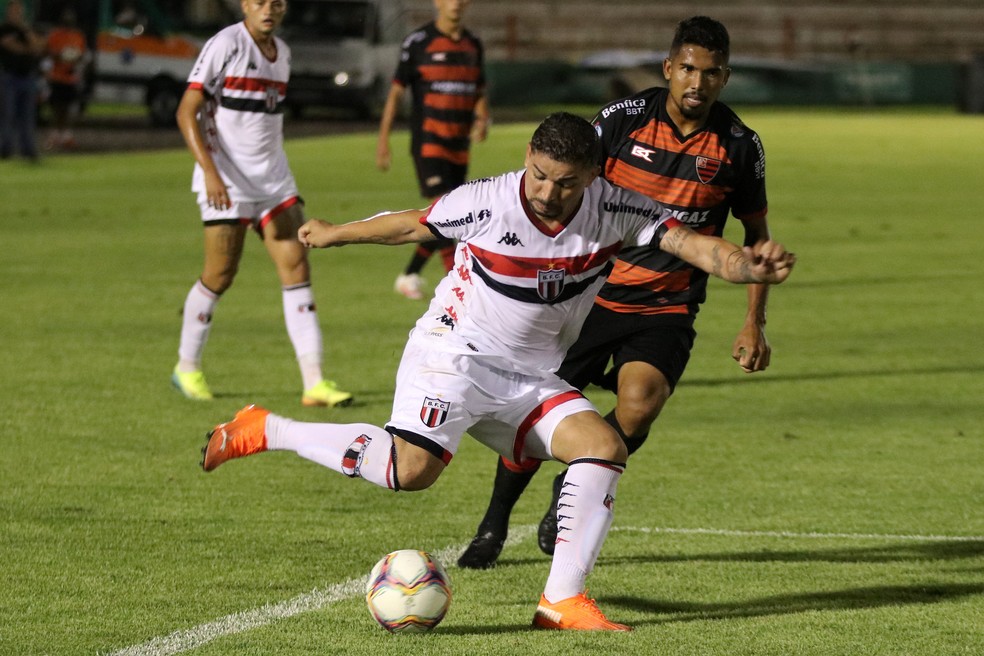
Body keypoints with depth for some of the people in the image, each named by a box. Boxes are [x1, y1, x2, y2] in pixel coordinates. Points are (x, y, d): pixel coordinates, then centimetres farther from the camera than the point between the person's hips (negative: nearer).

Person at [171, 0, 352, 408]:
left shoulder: (282, 53, 11)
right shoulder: (225, 45, -11)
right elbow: (186, 113, -15)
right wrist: (209, 171, -25)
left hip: (274, 178, 6)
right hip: (226, 181, -6)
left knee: (296, 268, -4)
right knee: (220, 275, -2)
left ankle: (314, 382, -6)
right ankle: (187, 367, 20)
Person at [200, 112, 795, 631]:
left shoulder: (615, 209, -11)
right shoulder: (485, 203, -18)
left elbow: (689, 241, -21)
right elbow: (412, 224, 0)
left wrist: (746, 265, -42)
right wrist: (334, 235, 15)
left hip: (530, 377, 5)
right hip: (455, 351, -5)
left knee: (605, 447, -15)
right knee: (412, 468, -26)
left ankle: (563, 601, -12)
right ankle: (264, 431, -10)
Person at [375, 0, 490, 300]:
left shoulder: (473, 44, 12)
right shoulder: (419, 42, -5)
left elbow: (479, 93, 20)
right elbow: (396, 91, -2)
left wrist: (483, 120, -2)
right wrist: (383, 140, -6)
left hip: (459, 146, 6)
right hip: (428, 141, -6)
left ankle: (409, 276, 23)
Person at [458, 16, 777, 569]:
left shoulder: (739, 145, -4)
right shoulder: (626, 118, -8)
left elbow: (756, 232, 10)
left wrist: (755, 324, 5)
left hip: (668, 309, 0)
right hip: (595, 291, 0)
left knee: (637, 412, -25)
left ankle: (573, 491, 7)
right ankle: (494, 527, 23)